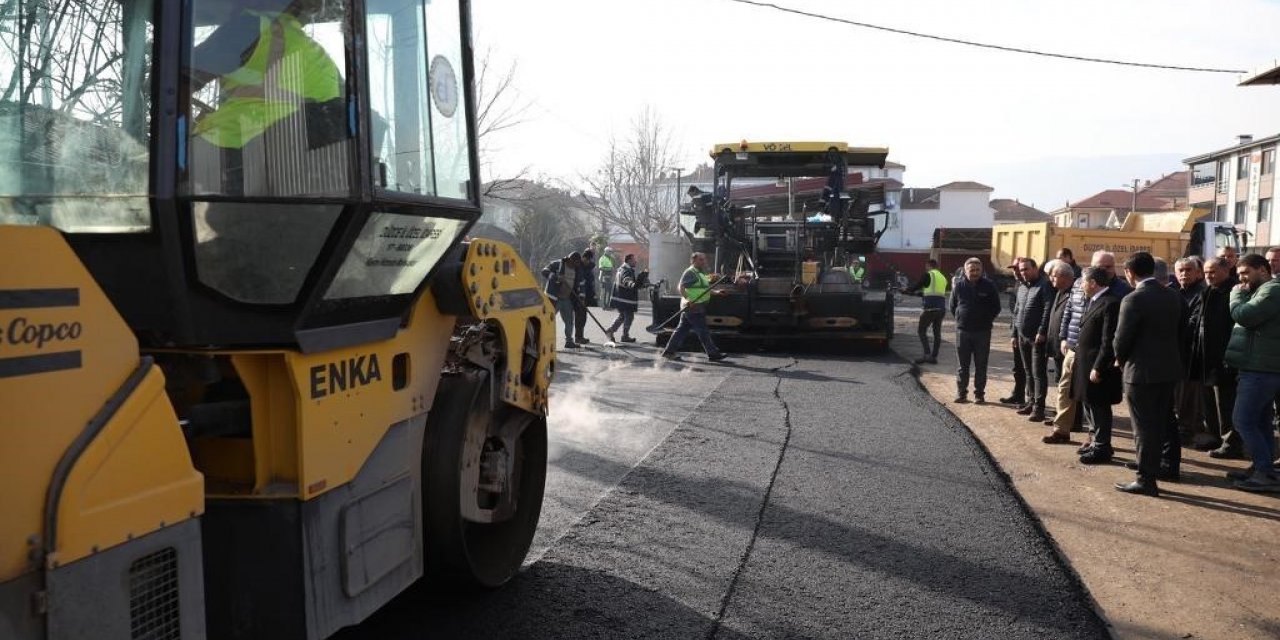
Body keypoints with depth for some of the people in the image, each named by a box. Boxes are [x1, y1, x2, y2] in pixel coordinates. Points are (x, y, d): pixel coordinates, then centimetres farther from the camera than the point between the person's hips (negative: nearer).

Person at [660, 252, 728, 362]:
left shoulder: (699, 273, 21)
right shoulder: (690, 272, -11)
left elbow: (704, 290, 29)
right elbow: (681, 287, -22)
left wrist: (716, 292, 16)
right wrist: (687, 300, -34)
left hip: (697, 308, 10)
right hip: (693, 308, -10)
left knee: (682, 329, 11)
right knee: (703, 331, -4)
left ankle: (669, 351, 14)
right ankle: (713, 354, 1)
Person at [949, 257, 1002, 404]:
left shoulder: (989, 286, -2)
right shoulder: (959, 286, 1)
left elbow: (996, 308, 5)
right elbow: (953, 307, 11)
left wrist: (987, 320, 2)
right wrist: (960, 320, 6)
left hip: (983, 331, -1)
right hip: (962, 331, 1)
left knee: (981, 365, 4)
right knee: (963, 364, 6)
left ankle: (979, 393, 11)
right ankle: (961, 393, 13)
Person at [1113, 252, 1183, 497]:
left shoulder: (1134, 300, -19)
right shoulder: (1173, 296, 3)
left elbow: (1122, 338, -15)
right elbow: (1176, 329, 9)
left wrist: (1121, 359, 3)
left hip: (1142, 371, -7)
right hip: (1169, 368, 7)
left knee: (1145, 427, -1)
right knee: (1165, 420, 22)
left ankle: (1146, 480, 4)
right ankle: (1169, 465, 35)